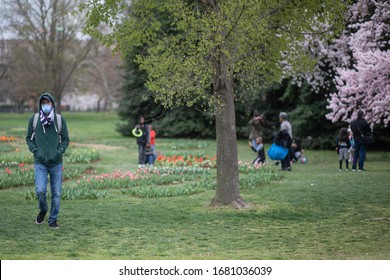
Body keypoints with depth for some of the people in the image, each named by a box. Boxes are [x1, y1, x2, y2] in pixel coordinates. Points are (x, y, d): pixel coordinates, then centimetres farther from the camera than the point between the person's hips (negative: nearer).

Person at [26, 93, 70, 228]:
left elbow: (66, 139, 6)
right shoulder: (34, 119, 1)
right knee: (40, 190, -13)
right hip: (40, 163, -1)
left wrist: (59, 152, -9)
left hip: (56, 163, 1)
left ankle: (53, 219, 17)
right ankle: (43, 210, 18)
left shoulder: (60, 119, 0)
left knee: (56, 193, 2)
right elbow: (29, 138, 9)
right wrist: (35, 151, -6)